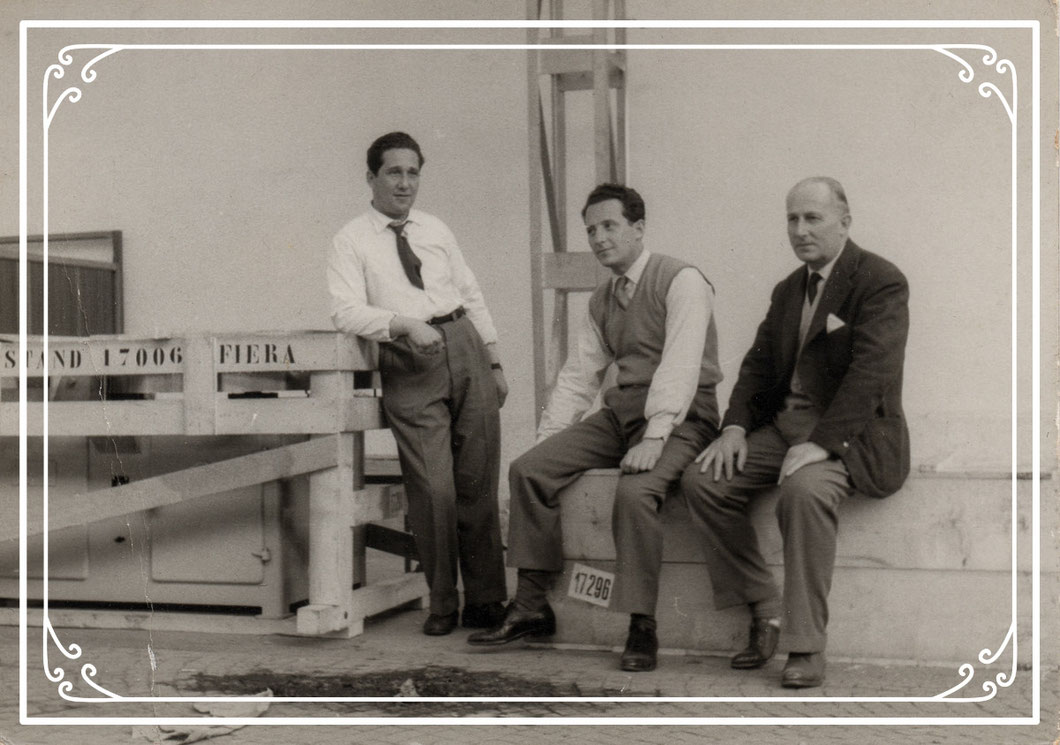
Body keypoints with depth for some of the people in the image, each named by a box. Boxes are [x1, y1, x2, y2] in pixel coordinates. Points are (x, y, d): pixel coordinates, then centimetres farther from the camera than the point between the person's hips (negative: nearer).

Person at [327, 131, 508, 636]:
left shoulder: (436, 230, 19)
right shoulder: (351, 241, 5)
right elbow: (346, 311, -7)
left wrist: (494, 361, 15)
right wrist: (404, 324, -21)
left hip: (464, 346, 4)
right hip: (408, 365, -4)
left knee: (478, 483, 4)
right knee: (432, 488, -10)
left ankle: (485, 602, 13)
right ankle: (441, 604, 6)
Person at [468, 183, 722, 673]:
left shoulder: (681, 281, -8)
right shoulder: (601, 300, 16)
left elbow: (680, 366, -19)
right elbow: (578, 376, 18)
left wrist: (654, 435, -29)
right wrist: (547, 439, 6)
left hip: (679, 418, -7)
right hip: (618, 413, 7)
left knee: (634, 491, -34)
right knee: (528, 469, -11)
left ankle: (642, 629, -22)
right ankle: (531, 608, -4)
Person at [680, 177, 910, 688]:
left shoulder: (881, 282, -8)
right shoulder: (788, 290, 17)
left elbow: (869, 373, -19)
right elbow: (760, 364, 16)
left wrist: (820, 443, -27)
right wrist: (735, 426, -2)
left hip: (850, 434, -7)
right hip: (784, 425, 8)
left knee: (804, 489, -37)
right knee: (702, 479, -12)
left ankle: (806, 648, -26)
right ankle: (765, 613, -2)